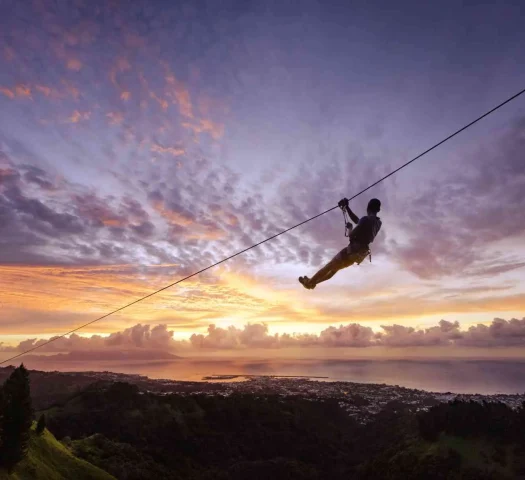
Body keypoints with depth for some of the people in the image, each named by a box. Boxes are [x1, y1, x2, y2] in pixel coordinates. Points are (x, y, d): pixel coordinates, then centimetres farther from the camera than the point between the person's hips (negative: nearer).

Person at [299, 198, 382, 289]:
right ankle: (312, 282, 28)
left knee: (329, 266, 5)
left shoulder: (366, 219, -17)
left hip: (354, 250, -8)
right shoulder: (378, 223, 10)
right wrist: (347, 207, 16)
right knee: (335, 268, 19)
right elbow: (357, 221, 17)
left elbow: (352, 235, -18)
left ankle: (308, 283, 14)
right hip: (361, 253, 8)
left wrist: (350, 228, 4)